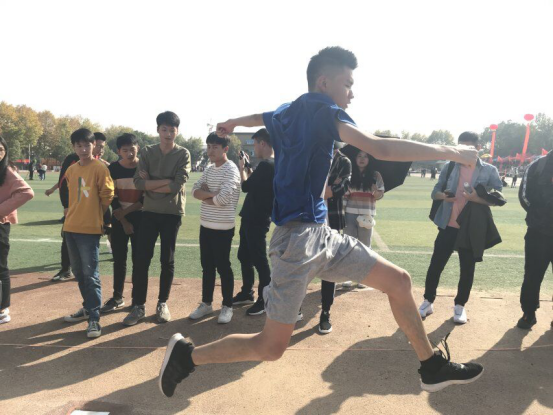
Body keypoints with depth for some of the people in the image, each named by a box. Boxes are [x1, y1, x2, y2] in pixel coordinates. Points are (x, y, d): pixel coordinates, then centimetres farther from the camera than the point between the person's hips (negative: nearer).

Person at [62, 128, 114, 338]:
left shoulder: (100, 168, -9)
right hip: (70, 227, 7)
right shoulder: (71, 170, 10)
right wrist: (72, 214, 15)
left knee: (91, 274, -5)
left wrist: (95, 215, 5)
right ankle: (88, 307, 31)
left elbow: (107, 196, -6)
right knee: (79, 273, 16)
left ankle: (94, 318, 0)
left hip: (89, 229, -7)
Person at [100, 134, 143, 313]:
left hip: (140, 218, -2)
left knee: (138, 260, 1)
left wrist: (126, 211, -13)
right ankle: (117, 298, 22)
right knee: (119, 260, 9)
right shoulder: (112, 169, -3)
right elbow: (112, 198, -3)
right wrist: (124, 222, -7)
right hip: (118, 219, 2)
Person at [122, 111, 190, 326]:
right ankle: (138, 306, 13)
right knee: (142, 260, 2)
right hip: (149, 212, 2)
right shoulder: (147, 152, 3)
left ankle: (162, 303, 22)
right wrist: (166, 181, -14)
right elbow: (138, 182, -9)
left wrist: (151, 184, -8)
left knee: (167, 260, 7)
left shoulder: (183, 154, -2)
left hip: (172, 213, -1)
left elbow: (176, 186, -14)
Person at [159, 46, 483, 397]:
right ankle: (187, 354, 17)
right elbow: (381, 149, -23)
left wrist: (231, 124, 60)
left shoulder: (288, 113, 14)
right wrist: (451, 152, -13)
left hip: (322, 235, 10)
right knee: (271, 347, -2)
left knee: (399, 281, 10)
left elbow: (258, 117, 37)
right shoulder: (321, 109, -11)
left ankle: (433, 368, 24)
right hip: (300, 237, -10)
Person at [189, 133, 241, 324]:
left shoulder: (231, 170, -13)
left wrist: (206, 197, -7)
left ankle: (227, 306, 17)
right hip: (205, 225, 7)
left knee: (222, 267, 3)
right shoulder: (208, 169, 12)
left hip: (223, 228, -7)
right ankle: (206, 303, 28)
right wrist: (213, 194, -14)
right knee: (207, 266, 15)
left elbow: (224, 197, -25)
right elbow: (195, 190, 4)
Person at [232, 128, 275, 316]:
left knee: (259, 260, -1)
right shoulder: (271, 164, 13)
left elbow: (246, 186, -18)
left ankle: (265, 300, 10)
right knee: (244, 256, 18)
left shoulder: (267, 165, -19)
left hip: (257, 220, -10)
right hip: (252, 218, 10)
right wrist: (248, 168, 14)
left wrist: (242, 168, -2)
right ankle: (247, 293, 31)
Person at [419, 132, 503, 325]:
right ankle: (428, 302, 19)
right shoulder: (449, 166, 4)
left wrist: (477, 198, -22)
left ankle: (460, 305, 24)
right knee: (435, 265, 3)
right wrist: (443, 196, -16)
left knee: (467, 268, 8)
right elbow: (434, 192, 7)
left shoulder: (489, 170, -1)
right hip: (448, 226, 1)